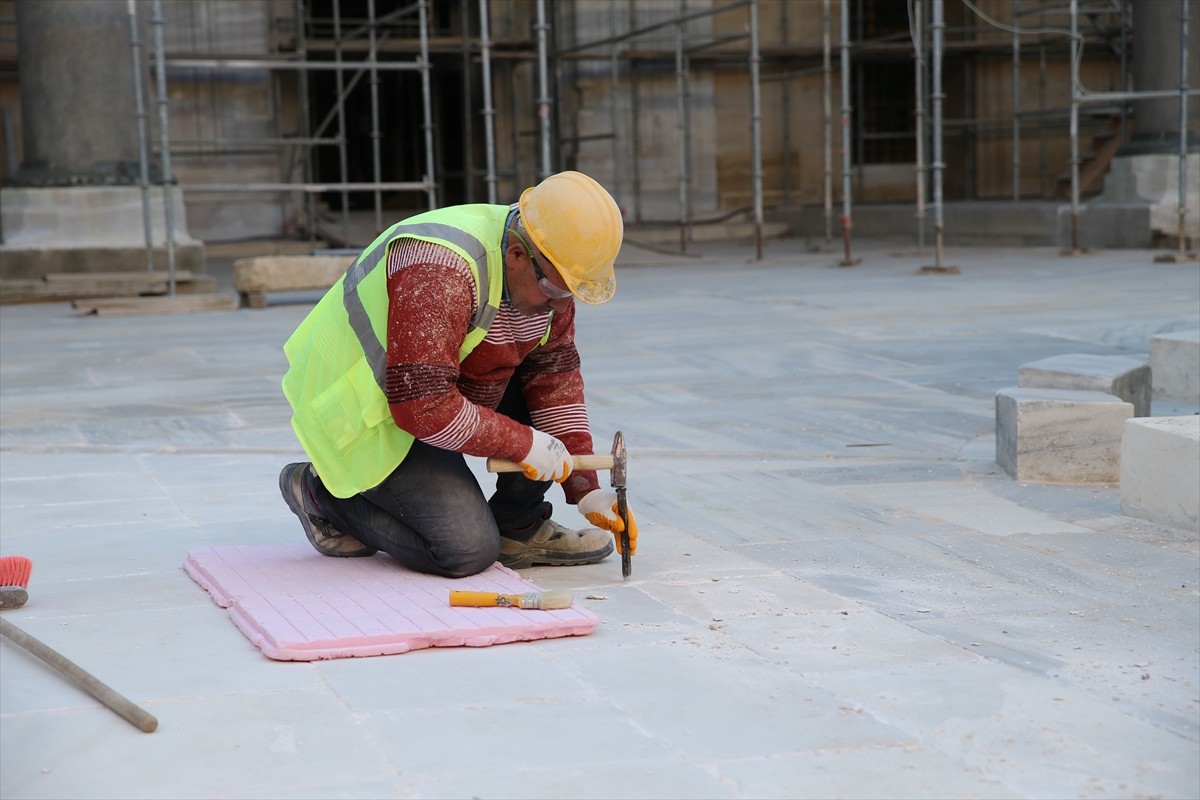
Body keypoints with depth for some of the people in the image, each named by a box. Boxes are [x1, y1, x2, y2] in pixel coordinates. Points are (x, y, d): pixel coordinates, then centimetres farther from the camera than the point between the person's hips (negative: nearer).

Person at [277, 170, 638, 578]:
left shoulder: (545, 273, -6)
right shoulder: (438, 273, -34)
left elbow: (555, 376, -1)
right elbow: (422, 407, -35)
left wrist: (585, 488, -7)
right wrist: (524, 443, -25)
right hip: (371, 417, -9)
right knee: (469, 550, -17)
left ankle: (517, 528, 9)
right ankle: (323, 494, 2)